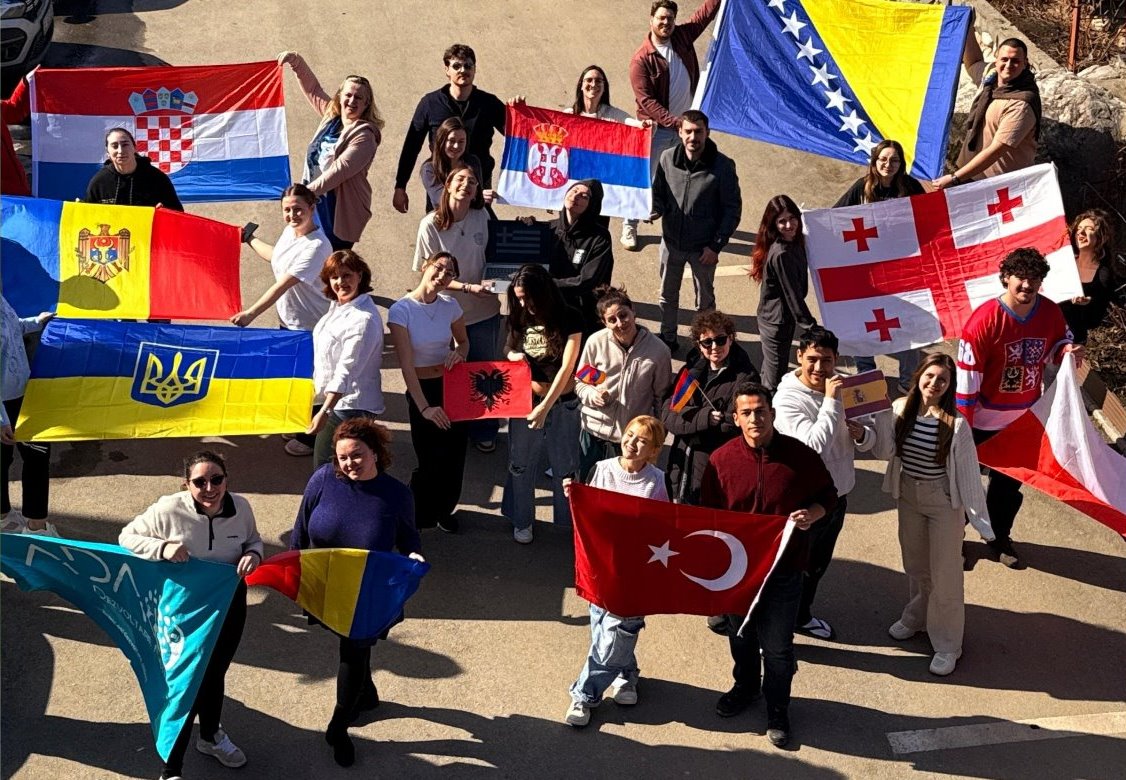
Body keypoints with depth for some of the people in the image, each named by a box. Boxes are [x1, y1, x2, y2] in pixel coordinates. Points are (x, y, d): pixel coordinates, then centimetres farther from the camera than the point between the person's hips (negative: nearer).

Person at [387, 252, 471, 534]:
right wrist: (424, 407, -24)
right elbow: (406, 365, -18)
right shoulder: (401, 310, -16)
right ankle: (417, 514, 25)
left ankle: (444, 509, 36)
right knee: (431, 459, -3)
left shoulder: (450, 306, -3)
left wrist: (459, 352, -11)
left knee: (455, 454, 10)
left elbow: (463, 341, 15)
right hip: (422, 390, -4)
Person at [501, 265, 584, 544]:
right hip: (525, 401, 3)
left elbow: (567, 367, -19)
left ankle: (568, 521, 31)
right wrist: (513, 357, -11)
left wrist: (545, 407, -26)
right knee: (521, 464, 14)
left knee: (565, 467, 11)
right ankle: (522, 520, 34)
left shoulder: (569, 319, -14)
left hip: (562, 403, -3)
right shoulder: (521, 319, -2)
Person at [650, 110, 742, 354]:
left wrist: (716, 246, -14)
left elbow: (733, 209, -10)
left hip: (703, 247, -3)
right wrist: (655, 210, -18)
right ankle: (667, 339, 40)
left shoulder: (722, 166, -16)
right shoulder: (667, 158, -8)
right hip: (671, 241, 3)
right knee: (667, 295, 20)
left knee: (705, 300, 15)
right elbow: (658, 193, 6)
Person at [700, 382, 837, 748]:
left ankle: (777, 710, 29)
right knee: (741, 636, 23)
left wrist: (811, 515, -17)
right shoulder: (721, 459, -9)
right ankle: (745, 687, 51)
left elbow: (828, 495, 3)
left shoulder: (799, 455, -12)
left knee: (778, 646, 6)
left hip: (784, 569, -2)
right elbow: (708, 514, 1)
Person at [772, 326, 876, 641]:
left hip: (837, 494, 7)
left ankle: (801, 616, 47)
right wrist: (830, 401, -32)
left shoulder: (842, 387, -3)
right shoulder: (788, 399, -23)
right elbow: (815, 445, -35)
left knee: (818, 563, 25)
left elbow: (870, 439, 4)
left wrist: (861, 434, -19)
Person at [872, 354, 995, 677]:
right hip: (908, 495, 5)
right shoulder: (901, 409, -9)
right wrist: (880, 419, -23)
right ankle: (916, 617, 48)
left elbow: (968, 472, -15)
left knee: (944, 574, 5)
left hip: (943, 501, -5)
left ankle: (947, 644, 20)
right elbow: (885, 452, -7)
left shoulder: (956, 424, -21)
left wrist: (978, 517, -13)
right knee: (914, 565, 24)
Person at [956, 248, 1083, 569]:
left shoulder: (1050, 312, -10)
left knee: (1009, 482, 22)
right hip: (984, 419, -5)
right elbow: (966, 376, -21)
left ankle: (999, 537, 42)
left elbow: (1059, 342, 11)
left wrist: (1068, 351, -15)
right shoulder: (984, 319, -24)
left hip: (1025, 420, 5)